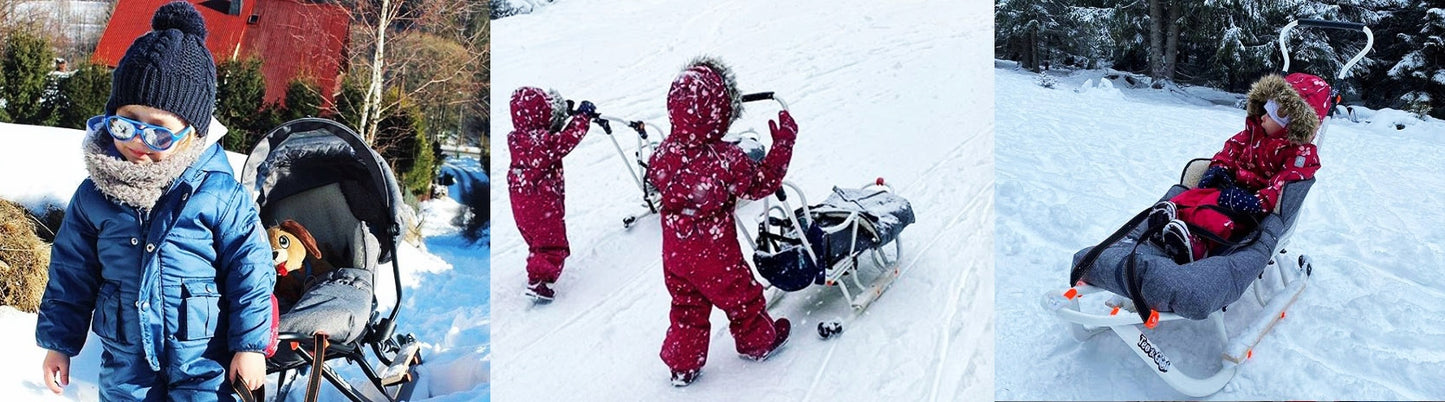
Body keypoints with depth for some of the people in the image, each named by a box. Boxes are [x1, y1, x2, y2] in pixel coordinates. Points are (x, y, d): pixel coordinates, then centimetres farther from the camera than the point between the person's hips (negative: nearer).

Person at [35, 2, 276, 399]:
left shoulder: (220, 195, -14)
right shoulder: (94, 196, -3)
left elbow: (250, 271, -9)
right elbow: (71, 274, 7)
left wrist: (251, 344, -8)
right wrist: (58, 342, 11)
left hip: (203, 360, -3)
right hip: (125, 361, 4)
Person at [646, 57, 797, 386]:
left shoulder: (665, 153, -15)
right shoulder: (727, 160, -28)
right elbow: (761, 183, -13)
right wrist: (783, 141, -6)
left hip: (675, 252, 4)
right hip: (716, 255, -4)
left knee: (687, 307, 22)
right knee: (741, 296, 22)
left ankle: (683, 364, 32)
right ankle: (758, 340, 45)